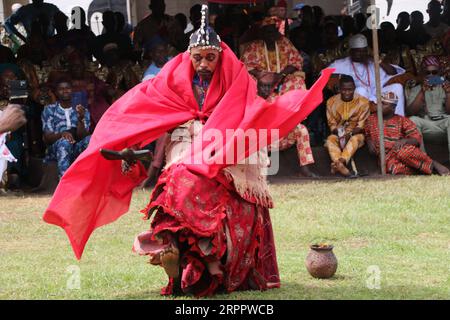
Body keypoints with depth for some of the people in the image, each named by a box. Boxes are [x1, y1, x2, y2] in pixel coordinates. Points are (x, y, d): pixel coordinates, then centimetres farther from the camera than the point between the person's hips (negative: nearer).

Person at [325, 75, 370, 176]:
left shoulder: (362, 102, -5)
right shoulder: (332, 102, 0)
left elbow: (361, 125, -8)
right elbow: (332, 124, 1)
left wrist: (350, 134, -27)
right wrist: (339, 133, -20)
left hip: (356, 133, -2)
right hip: (338, 133, 2)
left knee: (355, 139, -37)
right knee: (330, 140, -32)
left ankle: (341, 162, -62)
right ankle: (340, 165, -57)